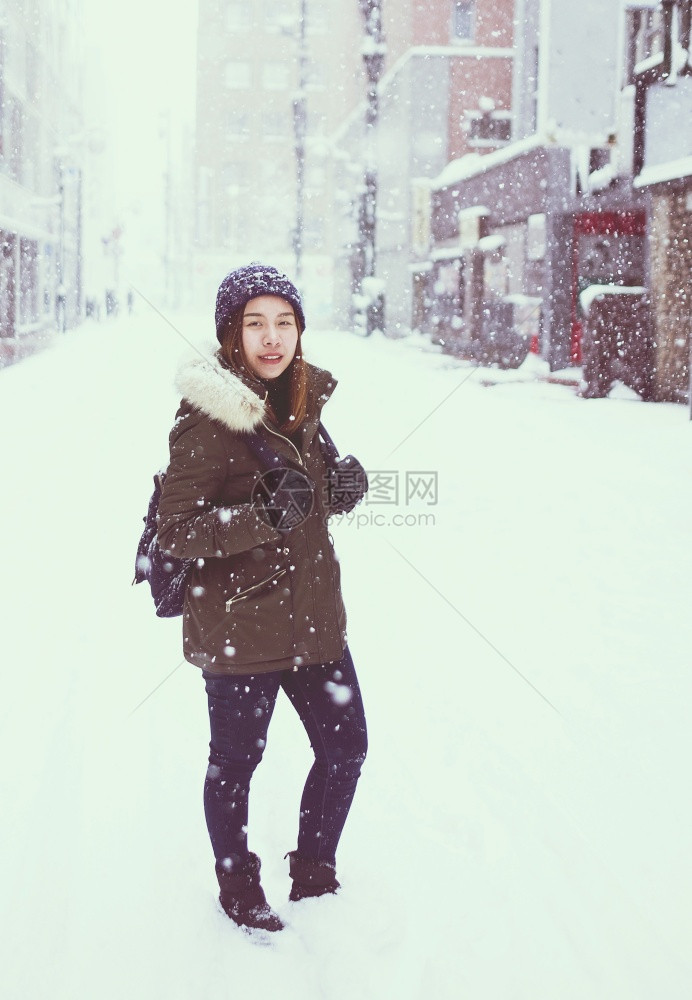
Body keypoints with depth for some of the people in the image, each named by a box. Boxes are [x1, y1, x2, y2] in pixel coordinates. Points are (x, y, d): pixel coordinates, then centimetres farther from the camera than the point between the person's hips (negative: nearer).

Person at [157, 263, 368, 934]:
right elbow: (175, 531, -19)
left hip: (311, 613, 7)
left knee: (345, 745, 13)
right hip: (238, 621, -7)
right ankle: (238, 888, 36)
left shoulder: (304, 397, 4)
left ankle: (313, 876, 36)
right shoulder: (209, 417, -18)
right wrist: (266, 516, -29)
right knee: (236, 762, 11)